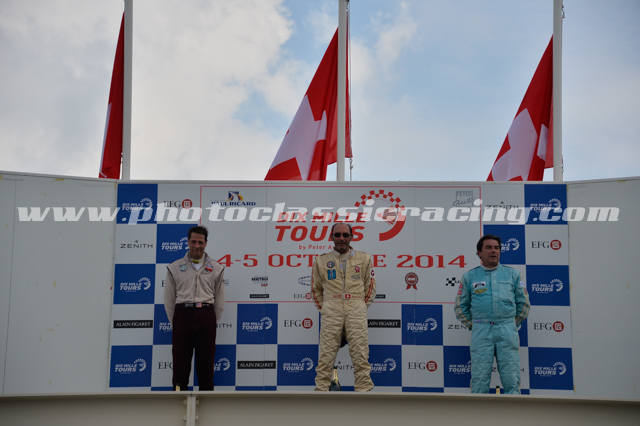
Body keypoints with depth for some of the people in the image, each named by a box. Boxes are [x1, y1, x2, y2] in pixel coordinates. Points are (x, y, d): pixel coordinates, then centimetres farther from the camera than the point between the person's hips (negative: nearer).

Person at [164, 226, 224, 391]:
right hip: (182, 314, 0)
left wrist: (212, 322, 8)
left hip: (206, 315, 0)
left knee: (205, 362, 2)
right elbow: (169, 299, 10)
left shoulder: (216, 268, 10)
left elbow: (220, 299, 12)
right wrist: (175, 322, 7)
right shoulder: (175, 268, 9)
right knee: (180, 362, -1)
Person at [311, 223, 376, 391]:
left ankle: (364, 389, 4)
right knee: (326, 354, -2)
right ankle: (321, 388, 3)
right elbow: (316, 288, 19)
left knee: (360, 353, -2)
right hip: (331, 312, 0)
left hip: (356, 312, 0)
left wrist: (362, 307, 9)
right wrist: (323, 308, 11)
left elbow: (370, 286, 16)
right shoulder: (321, 261, 10)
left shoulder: (363, 259, 11)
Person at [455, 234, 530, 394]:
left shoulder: (512, 274, 10)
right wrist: (473, 326, 8)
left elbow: (523, 303, 15)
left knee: (511, 379, -2)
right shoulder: (469, 276, 9)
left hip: (507, 331, 0)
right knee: (479, 378, -2)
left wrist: (512, 325, 11)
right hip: (481, 331, 0)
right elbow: (461, 306, 14)